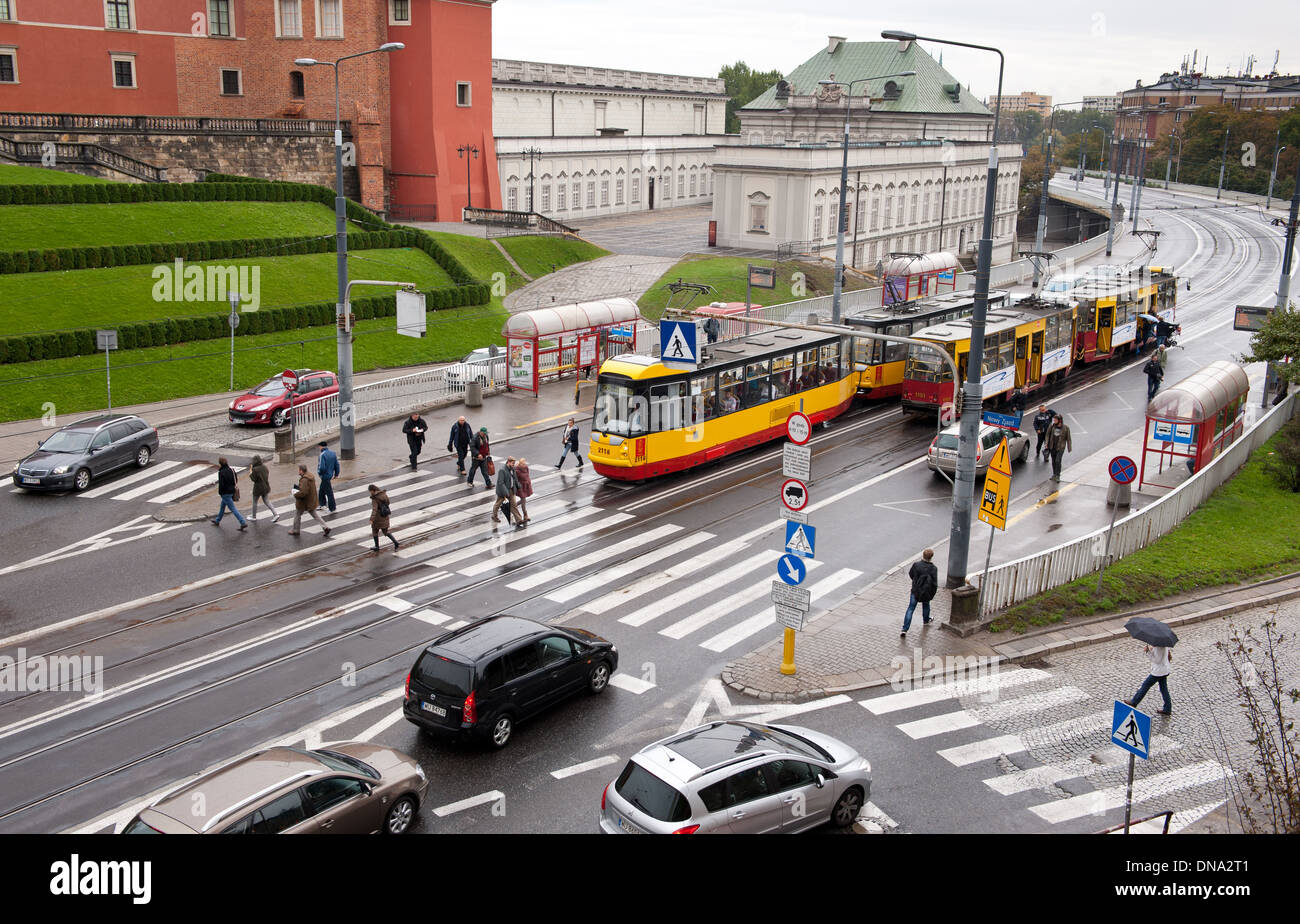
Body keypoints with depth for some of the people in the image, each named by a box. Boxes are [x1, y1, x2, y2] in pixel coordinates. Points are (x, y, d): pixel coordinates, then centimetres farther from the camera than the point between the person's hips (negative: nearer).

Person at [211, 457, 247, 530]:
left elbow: (221, 484, -23)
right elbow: (235, 480, 9)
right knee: (222, 506, 25)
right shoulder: (231, 470, 2)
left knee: (233, 508, -5)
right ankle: (217, 521, 41)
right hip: (232, 491, 9)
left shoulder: (221, 472, -21)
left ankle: (243, 523, -9)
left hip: (225, 493, -9)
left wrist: (220, 492, -7)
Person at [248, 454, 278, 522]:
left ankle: (254, 516, 28)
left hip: (258, 488, -6)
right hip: (266, 487, 6)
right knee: (267, 501, 13)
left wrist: (250, 473, -2)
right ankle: (275, 514, 0)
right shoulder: (264, 467, 1)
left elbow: (253, 479, -19)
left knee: (254, 502, 14)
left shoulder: (255, 469, -20)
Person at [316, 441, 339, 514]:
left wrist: (319, 472, -5)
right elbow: (337, 464, 7)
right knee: (322, 490, 25)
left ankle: (332, 509, 7)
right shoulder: (333, 453, 2)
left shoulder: (322, 455, -21)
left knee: (329, 492, 0)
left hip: (325, 476, -8)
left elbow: (322, 467, -26)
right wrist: (336, 474, 16)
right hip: (330, 474, 8)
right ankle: (322, 504, 38)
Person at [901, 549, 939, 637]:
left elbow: (910, 574, 4)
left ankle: (904, 630, -5)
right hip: (927, 593, 0)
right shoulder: (933, 568, -17)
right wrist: (932, 594, 2)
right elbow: (934, 583, -14)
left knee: (910, 609, 3)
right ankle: (926, 621, 53)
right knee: (926, 605, 29)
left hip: (915, 591, 0)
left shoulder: (916, 565, -15)